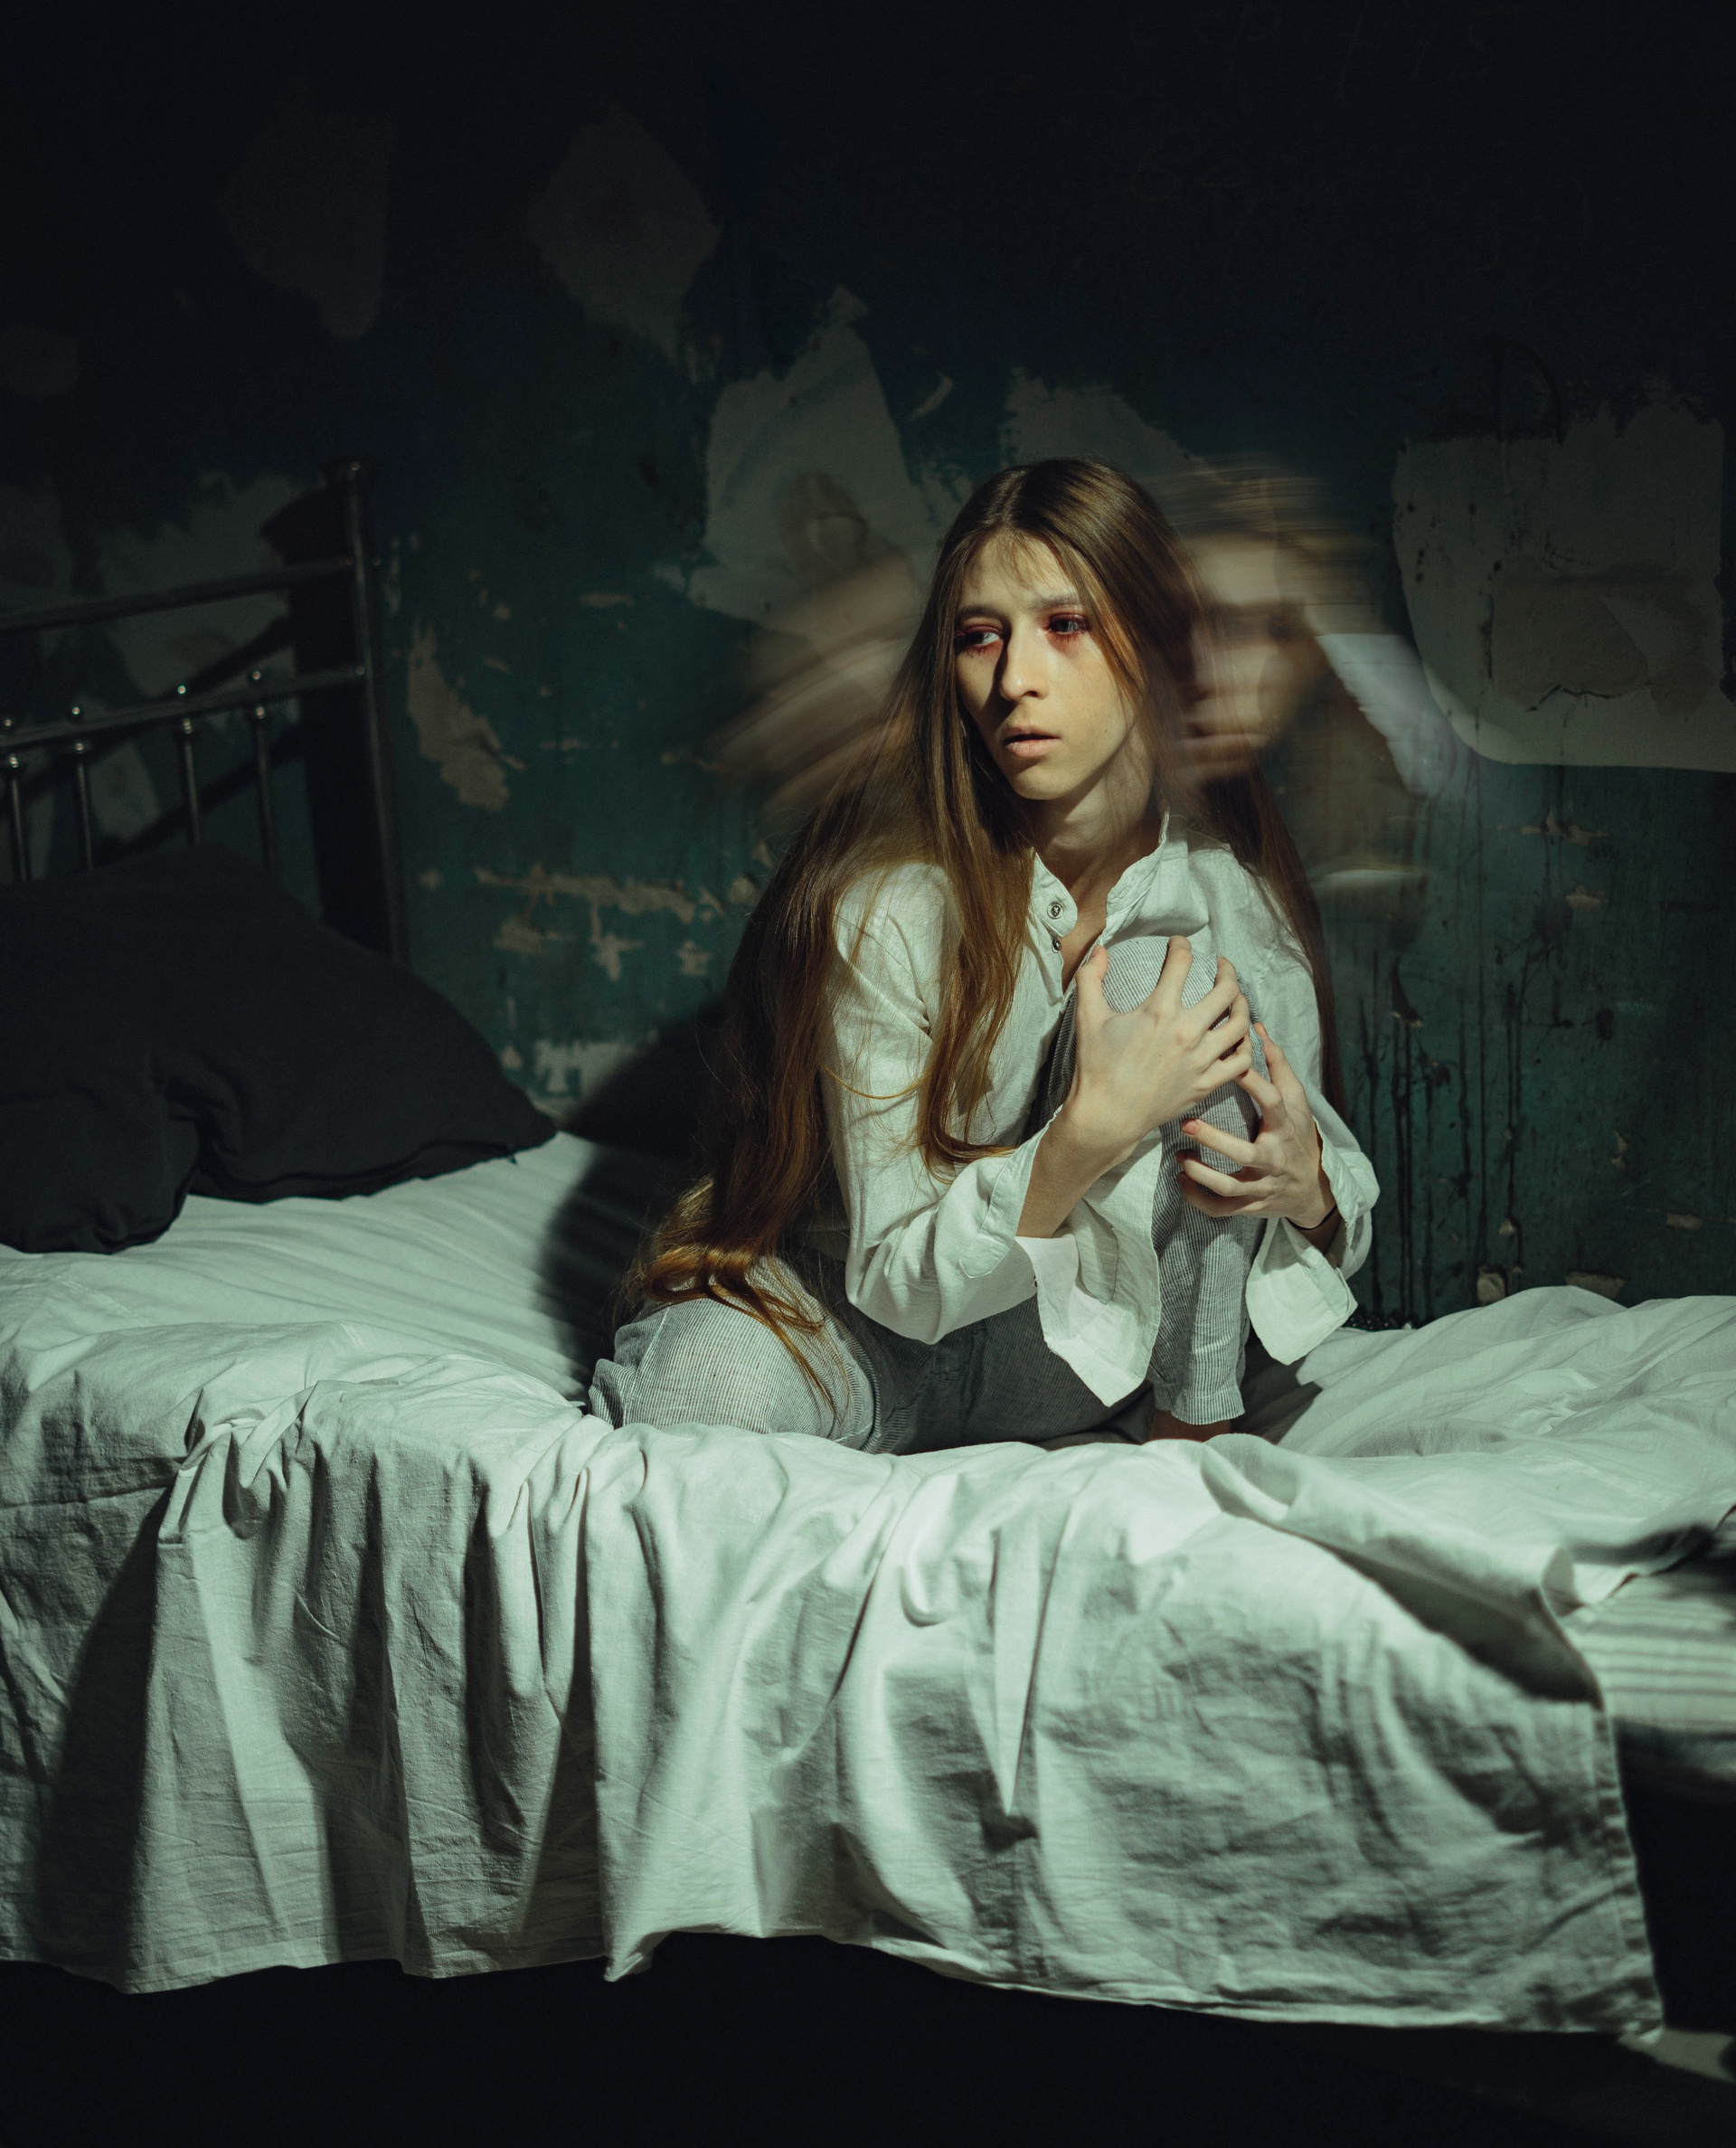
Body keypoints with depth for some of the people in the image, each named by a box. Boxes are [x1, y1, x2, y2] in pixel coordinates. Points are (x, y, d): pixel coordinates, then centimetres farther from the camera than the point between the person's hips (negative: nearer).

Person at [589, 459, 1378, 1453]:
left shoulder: (1232, 890, -10)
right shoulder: (887, 895, -21)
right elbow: (902, 1276, -20)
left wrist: (1305, 1185, -25)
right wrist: (1092, 1129, -36)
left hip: (1089, 1342, 4)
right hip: (884, 1326, -3)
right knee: (713, 1384, -38)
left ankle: (1192, 1427, -11)